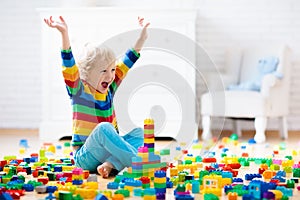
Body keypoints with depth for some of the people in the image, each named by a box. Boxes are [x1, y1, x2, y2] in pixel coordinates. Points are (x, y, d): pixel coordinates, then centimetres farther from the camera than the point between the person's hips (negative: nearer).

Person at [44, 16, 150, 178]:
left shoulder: (109, 88, 7)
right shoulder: (79, 90, -8)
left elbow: (127, 63, 13)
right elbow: (69, 64, -23)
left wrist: (142, 37, 11)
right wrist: (64, 34, -36)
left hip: (107, 151, 6)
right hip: (84, 157, -6)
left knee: (138, 132, -12)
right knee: (104, 128, -33)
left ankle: (110, 164, -30)